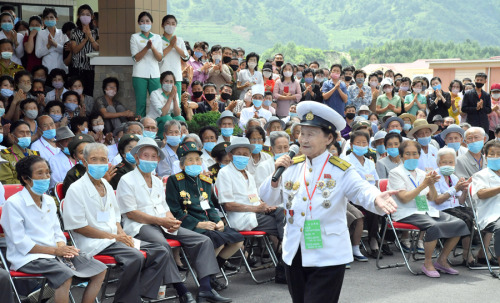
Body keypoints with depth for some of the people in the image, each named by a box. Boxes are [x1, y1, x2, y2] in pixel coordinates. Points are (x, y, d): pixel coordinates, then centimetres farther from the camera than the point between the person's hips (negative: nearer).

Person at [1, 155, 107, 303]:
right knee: (66, 276, -36)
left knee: (100, 270, -6)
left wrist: (62, 247, -5)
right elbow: (21, 243, -13)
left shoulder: (49, 201, 16)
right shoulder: (13, 204, -8)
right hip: (29, 258, -8)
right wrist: (54, 250, -16)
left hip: (55, 253, 8)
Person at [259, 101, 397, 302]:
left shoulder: (341, 171, -9)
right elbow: (269, 199, 9)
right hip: (294, 254, 5)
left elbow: (362, 191, -23)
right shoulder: (292, 166, 4)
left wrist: (376, 200, -46)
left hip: (328, 257, -5)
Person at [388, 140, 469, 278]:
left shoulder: (422, 173, 19)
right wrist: (424, 184, -15)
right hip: (407, 214, -7)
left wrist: (432, 185, -7)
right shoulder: (395, 173, -1)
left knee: (459, 224, -12)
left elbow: (433, 198, 13)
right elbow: (404, 198, -13)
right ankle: (428, 263, -16)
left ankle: (442, 260, 0)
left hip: (427, 210, 7)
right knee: (434, 226, -35)